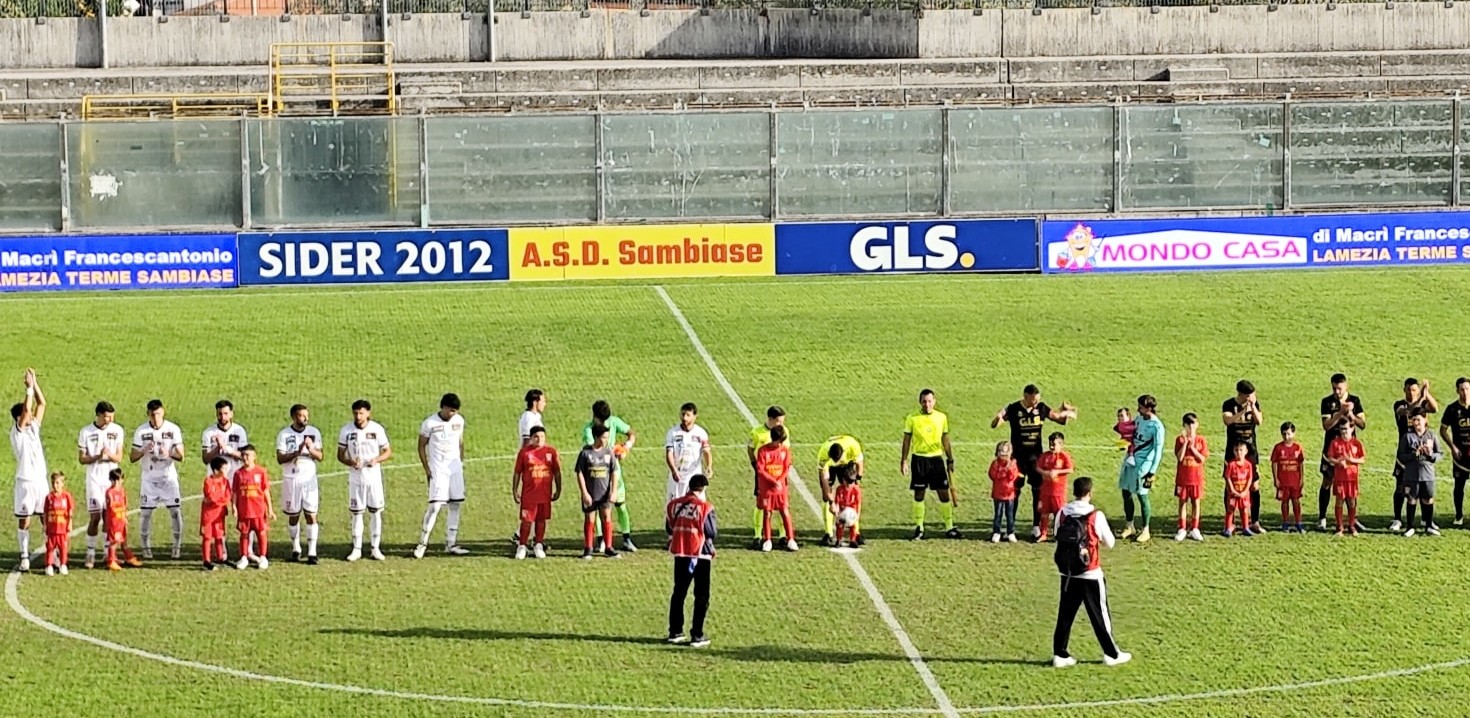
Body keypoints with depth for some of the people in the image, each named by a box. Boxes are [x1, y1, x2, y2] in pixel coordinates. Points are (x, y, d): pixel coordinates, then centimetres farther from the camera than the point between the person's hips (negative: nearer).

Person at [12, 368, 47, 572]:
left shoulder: (34, 427, 10)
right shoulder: (17, 432, -9)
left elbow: (41, 404, 8)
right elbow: (27, 408, -22)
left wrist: (35, 383, 2)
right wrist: (30, 387, -16)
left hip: (41, 479, 6)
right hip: (26, 481, -6)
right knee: (24, 520, 0)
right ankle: (24, 557, 4)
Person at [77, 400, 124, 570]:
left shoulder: (117, 430, 2)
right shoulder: (86, 432, -3)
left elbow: (119, 458, 2)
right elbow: (81, 459, -2)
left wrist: (110, 455, -20)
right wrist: (97, 457, -20)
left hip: (111, 478, 2)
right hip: (94, 479, -2)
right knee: (95, 516, -6)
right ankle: (91, 553, -1)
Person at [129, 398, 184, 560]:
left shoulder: (173, 429, -5)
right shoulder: (141, 431, -4)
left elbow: (180, 456, -5)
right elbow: (132, 457, -2)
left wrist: (169, 453, -26)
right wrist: (144, 451, -22)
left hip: (168, 476, 0)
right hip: (149, 478, 0)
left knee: (175, 511, -5)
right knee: (146, 512, -2)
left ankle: (177, 546, 7)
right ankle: (146, 547, 10)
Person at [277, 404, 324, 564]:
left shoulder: (314, 432, 4)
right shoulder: (284, 434, -2)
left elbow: (320, 457, 3)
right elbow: (280, 458, -8)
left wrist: (311, 449, -17)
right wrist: (296, 452, -22)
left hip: (309, 479, 1)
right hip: (291, 479, -1)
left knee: (311, 515, -4)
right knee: (293, 515, 6)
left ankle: (312, 553, -4)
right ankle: (296, 549, 21)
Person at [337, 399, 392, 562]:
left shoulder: (377, 429, -4)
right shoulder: (346, 430, -3)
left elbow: (388, 451, 2)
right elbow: (340, 455, 2)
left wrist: (376, 460, -18)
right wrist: (350, 462, -18)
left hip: (374, 477, 0)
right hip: (355, 477, 0)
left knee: (376, 512, 4)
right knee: (356, 513, 4)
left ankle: (376, 548, 12)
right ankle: (357, 549, 11)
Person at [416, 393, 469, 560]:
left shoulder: (459, 420, 3)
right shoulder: (430, 423, -10)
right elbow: (421, 446, -2)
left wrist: (461, 462, 11)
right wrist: (427, 469, -7)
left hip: (455, 468, 5)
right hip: (438, 469, -5)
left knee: (456, 504, 5)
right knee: (436, 505, -13)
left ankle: (451, 544, 12)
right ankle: (422, 542, -6)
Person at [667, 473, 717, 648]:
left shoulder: (674, 504, 1)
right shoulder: (705, 507, -13)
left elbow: (669, 528, 9)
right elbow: (713, 533, -11)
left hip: (680, 553, 5)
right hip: (700, 554, -5)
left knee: (679, 592, 16)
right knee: (701, 596, 5)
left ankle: (675, 632, 19)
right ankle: (697, 635, 2)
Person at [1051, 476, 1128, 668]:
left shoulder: (1062, 514, -4)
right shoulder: (1096, 516, -14)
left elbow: (1056, 535, 7)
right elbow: (1109, 543, -4)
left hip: (1067, 574, 3)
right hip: (1090, 574, -3)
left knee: (1065, 614, 10)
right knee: (1099, 615, 7)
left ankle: (1060, 654, 10)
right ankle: (1111, 654, 16)